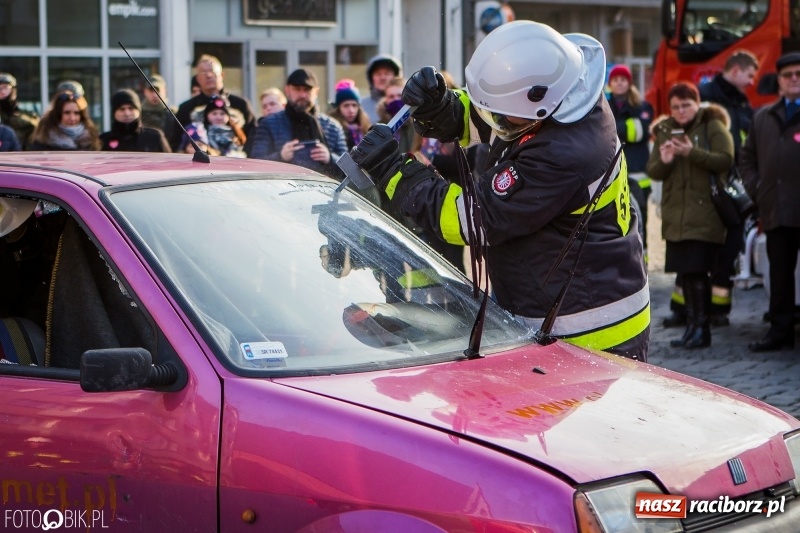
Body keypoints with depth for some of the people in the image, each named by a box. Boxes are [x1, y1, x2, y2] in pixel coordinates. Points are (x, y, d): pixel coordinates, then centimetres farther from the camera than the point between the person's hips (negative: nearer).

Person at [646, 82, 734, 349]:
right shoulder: (664, 131, 15)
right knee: (686, 272, 6)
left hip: (704, 213, -6)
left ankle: (699, 328, -9)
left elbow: (725, 160, -14)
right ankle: (694, 326, 12)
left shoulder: (713, 127, -1)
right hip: (676, 214, 6)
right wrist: (664, 161, -11)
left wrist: (692, 152, -24)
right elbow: (652, 172, 11)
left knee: (697, 270, -11)